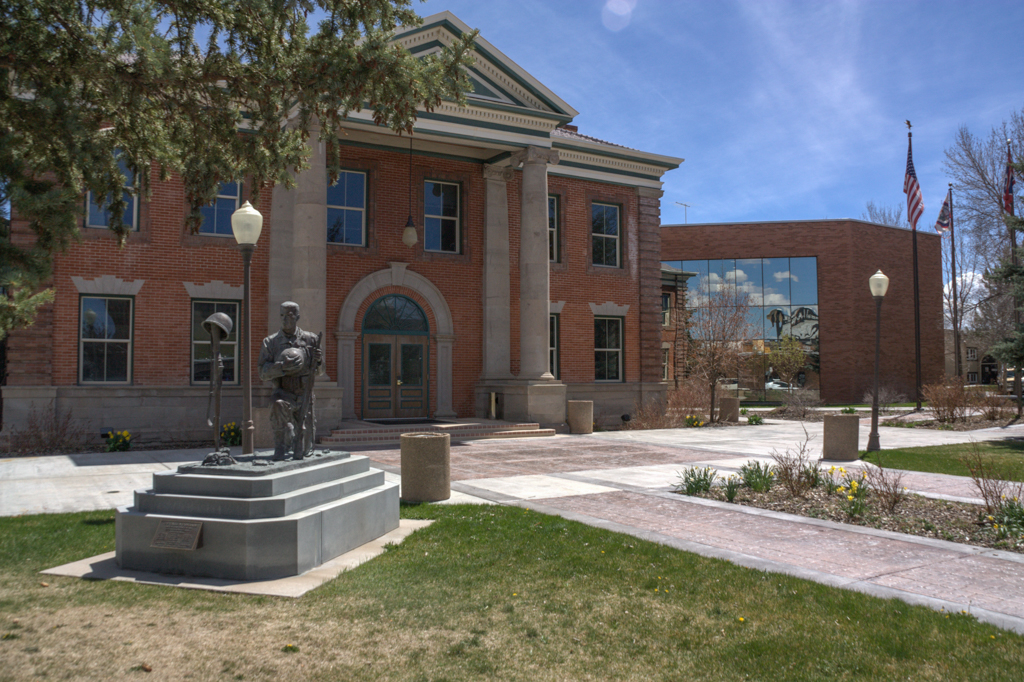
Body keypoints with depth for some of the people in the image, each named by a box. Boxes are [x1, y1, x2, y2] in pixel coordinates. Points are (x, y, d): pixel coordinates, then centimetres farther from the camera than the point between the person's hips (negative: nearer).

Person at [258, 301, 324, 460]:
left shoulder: (310, 339, 4)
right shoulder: (271, 342, 2)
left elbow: (321, 370, 11)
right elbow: (263, 373, -5)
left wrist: (319, 360, -12)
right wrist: (281, 367, -24)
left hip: (304, 395, 1)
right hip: (283, 392, -1)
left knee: (301, 453, -1)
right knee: (278, 405, -40)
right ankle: (281, 445, -20)